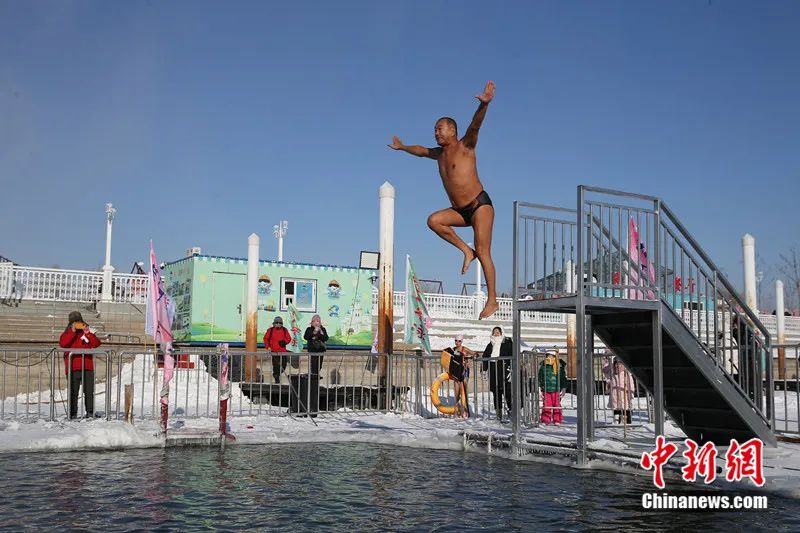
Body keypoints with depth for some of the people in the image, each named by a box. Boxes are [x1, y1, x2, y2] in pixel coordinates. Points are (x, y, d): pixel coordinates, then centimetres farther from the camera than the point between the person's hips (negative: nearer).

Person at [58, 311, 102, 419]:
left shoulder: (88, 332, 12)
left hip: (87, 366, 1)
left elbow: (96, 344, -2)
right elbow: (62, 343, -12)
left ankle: (90, 412, 8)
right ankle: (73, 413, 6)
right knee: (73, 391, 0)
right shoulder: (67, 333, 9)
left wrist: (88, 333, -11)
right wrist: (73, 331, -13)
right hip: (72, 367, -1)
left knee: (89, 391, 2)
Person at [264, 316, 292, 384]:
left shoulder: (284, 330, 8)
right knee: (276, 366, -8)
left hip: (282, 351, 2)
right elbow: (265, 339, 7)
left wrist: (284, 341, -13)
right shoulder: (270, 330, 4)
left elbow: (289, 338, 8)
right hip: (274, 351, -2)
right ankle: (277, 379, 2)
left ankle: (277, 374, 27)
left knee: (283, 365, 1)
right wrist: (267, 347, -4)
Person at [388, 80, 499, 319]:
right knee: (434, 220, -16)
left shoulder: (465, 146, -4)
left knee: (483, 252, -14)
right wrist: (403, 147, 53)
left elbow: (475, 125, -23)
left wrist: (483, 105, -41)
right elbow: (422, 151, 38)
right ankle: (466, 250, -5)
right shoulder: (439, 153, 16)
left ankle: (492, 300, -12)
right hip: (460, 210, 7)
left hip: (480, 205, -7)